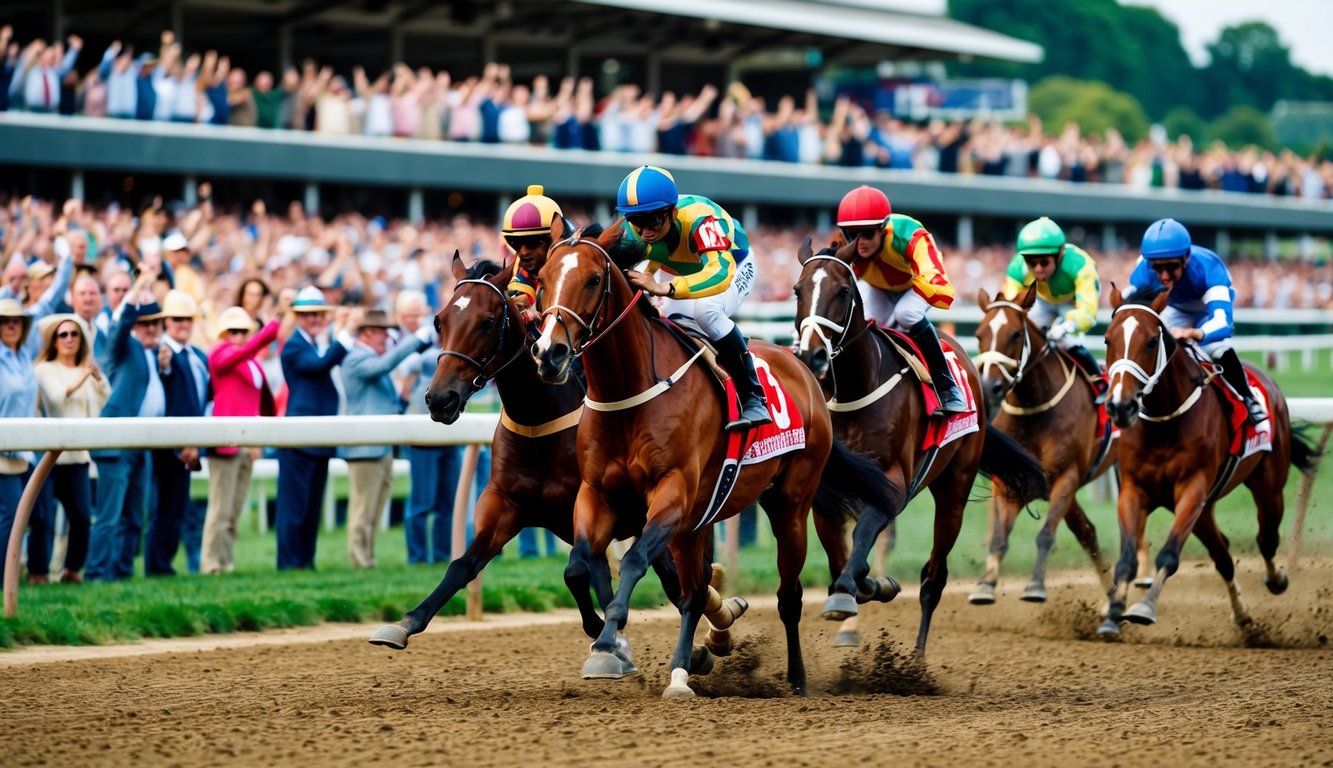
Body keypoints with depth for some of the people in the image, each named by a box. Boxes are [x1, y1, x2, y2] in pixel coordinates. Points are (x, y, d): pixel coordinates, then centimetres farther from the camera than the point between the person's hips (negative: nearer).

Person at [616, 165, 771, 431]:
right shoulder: (633, 230, -28)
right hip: (689, 274, 6)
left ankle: (754, 399, -25)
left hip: (734, 267, -6)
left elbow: (720, 273, -60)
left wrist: (663, 288, -73)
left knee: (705, 310, -34)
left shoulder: (699, 218, -45)